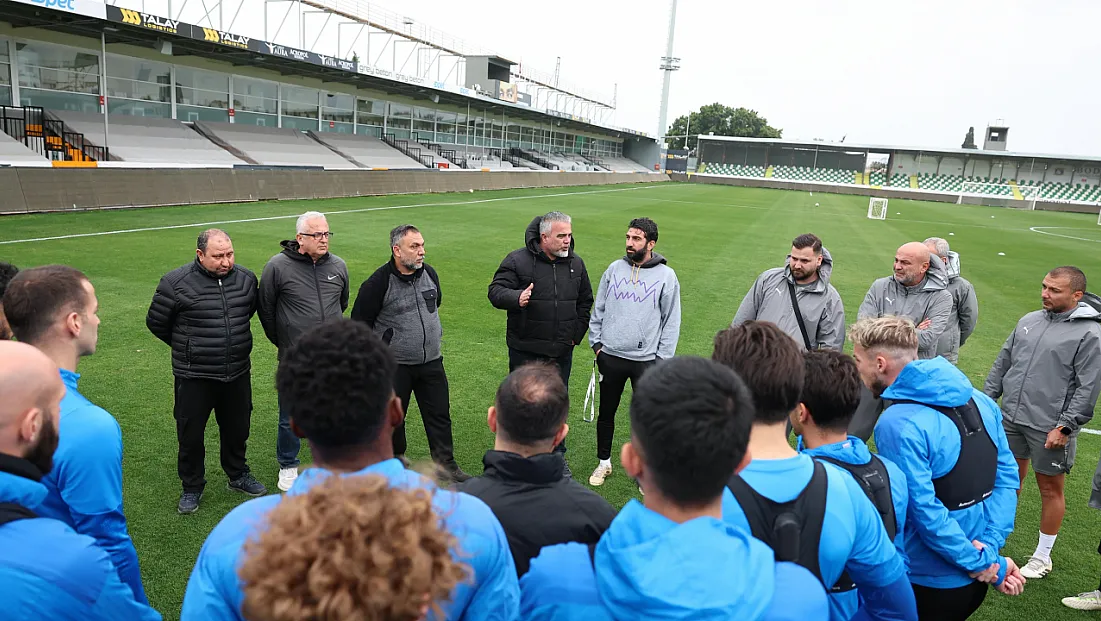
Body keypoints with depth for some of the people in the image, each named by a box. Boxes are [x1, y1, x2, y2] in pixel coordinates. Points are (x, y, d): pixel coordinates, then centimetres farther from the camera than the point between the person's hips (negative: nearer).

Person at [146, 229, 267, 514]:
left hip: (238, 374, 3)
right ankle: (192, 488, 29)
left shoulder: (246, 278, -1)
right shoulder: (176, 282, -13)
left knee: (237, 429, 18)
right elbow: (156, 322, 1)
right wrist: (186, 347, 10)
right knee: (190, 434, 9)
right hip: (194, 377, -3)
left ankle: (238, 475, 39)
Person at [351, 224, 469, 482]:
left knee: (440, 414, 8)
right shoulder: (379, 282, -16)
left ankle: (446, 464, 20)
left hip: (431, 361, 4)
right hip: (394, 365, -4)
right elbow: (360, 323, -7)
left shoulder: (429, 273, 1)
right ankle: (396, 459, 33)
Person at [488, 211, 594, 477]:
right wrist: (516, 298, -32)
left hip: (562, 352, 4)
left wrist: (576, 333, 9)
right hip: (526, 349, -4)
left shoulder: (576, 264, 7)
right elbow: (495, 290, -11)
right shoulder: (518, 260, -8)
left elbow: (585, 301, 18)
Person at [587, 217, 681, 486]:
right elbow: (598, 309, 10)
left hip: (646, 360, -3)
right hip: (610, 356, 3)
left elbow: (671, 321, -2)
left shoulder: (666, 276, -4)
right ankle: (604, 462, 32)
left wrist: (662, 358, -5)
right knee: (606, 412, 15)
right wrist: (596, 343, 5)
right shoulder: (615, 268, 4)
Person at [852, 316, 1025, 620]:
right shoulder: (980, 401, -1)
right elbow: (1007, 475, -1)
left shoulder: (897, 426, -26)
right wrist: (990, 544, -8)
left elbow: (925, 512, -25)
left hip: (928, 583, -7)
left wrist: (984, 563, -13)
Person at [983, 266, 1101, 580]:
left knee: (1050, 489, 9)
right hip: (1011, 419, 5)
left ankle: (1043, 556, 23)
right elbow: (1002, 362, 14)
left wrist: (1065, 427, -16)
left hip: (1050, 429, -5)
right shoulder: (1029, 320, 7)